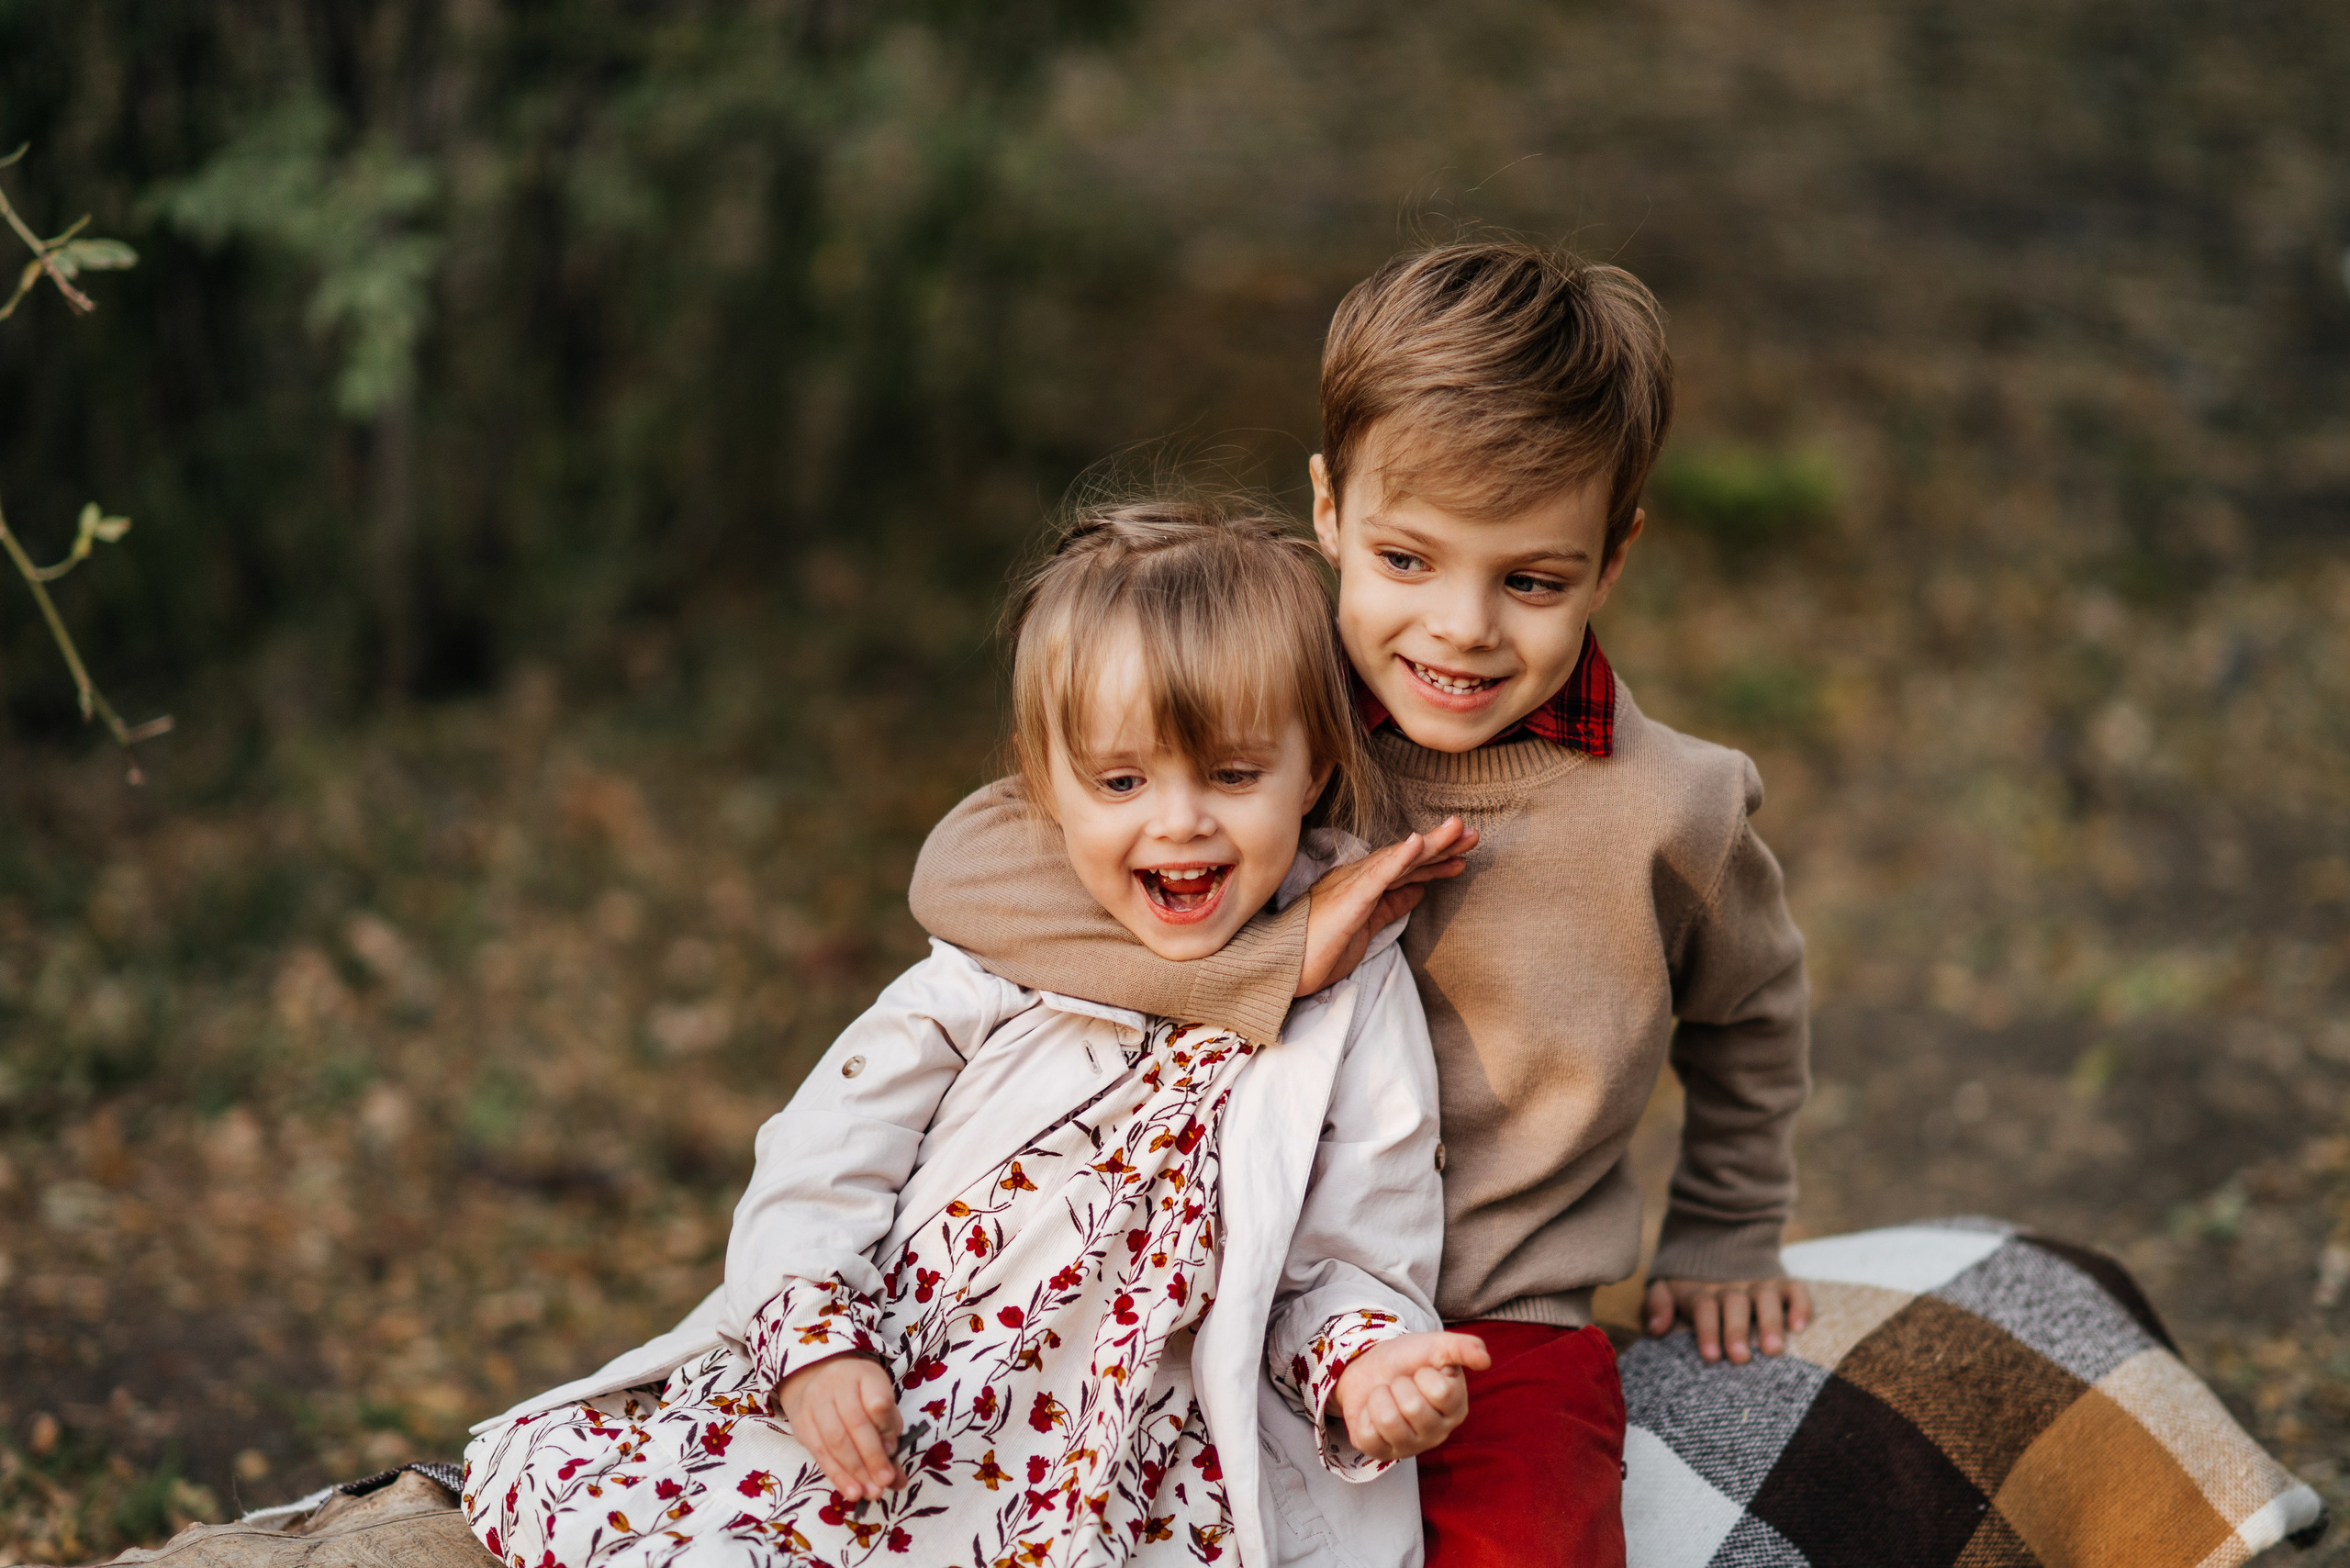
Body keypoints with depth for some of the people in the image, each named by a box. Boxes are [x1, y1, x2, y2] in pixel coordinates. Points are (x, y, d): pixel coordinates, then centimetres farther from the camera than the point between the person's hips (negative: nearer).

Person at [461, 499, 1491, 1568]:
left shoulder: (1351, 1010, -2)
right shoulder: (997, 969, 0)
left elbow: (1348, 1264, 4)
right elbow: (825, 1156, 2)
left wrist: (1367, 1369, -19)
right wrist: (812, 1340, -15)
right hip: (875, 1434, 1)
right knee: (547, 1475, -14)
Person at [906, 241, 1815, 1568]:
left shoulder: (1662, 812, -5)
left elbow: (1749, 1010, 18)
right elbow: (963, 870, -17)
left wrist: (1725, 1243, 29)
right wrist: (1281, 956, -20)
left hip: (1508, 1332, 0)